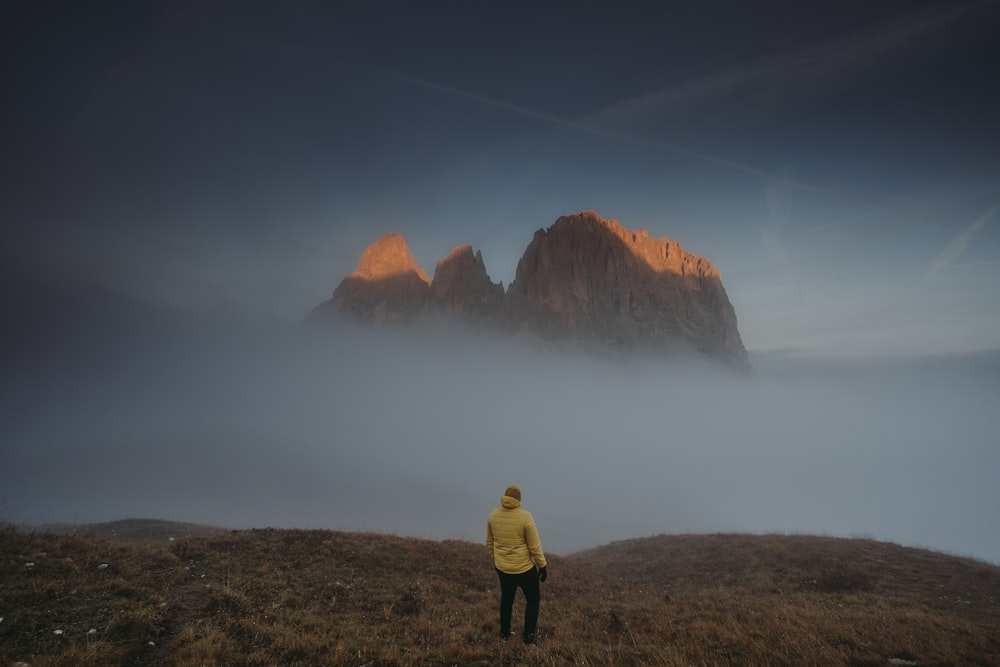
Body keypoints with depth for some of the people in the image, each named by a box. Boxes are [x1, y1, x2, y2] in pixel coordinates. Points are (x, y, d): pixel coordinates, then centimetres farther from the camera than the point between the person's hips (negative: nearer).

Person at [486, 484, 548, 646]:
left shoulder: (493, 515, -7)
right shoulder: (525, 516, -22)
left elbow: (489, 542, 6)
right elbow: (535, 546, -16)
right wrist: (542, 566, -3)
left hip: (502, 568, 4)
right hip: (525, 568, -4)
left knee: (506, 599, 27)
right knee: (533, 599, 21)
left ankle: (504, 635, 39)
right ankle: (528, 636, 28)